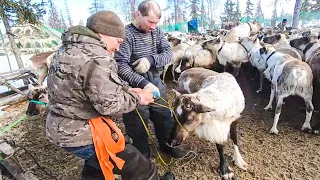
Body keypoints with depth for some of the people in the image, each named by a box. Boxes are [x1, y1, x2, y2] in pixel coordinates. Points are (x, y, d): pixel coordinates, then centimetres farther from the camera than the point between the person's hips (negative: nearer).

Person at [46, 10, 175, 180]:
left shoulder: (70, 47, 6)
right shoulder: (96, 58, -27)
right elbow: (109, 105, -25)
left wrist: (127, 89, 3)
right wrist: (137, 98, -9)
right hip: (83, 134, -10)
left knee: (96, 166, 34)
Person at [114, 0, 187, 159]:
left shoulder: (156, 32, 6)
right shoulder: (126, 34, -14)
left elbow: (168, 53, -3)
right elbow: (120, 66, -23)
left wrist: (151, 59, -22)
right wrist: (143, 83, -33)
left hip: (157, 85, 6)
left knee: (165, 118, 20)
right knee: (138, 128, 10)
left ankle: (166, 145, 47)